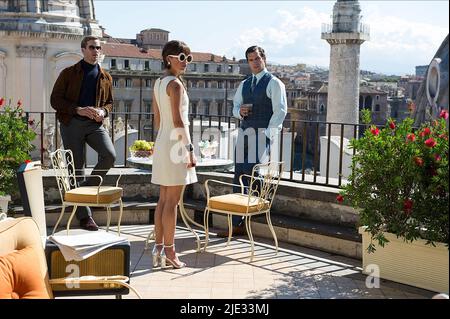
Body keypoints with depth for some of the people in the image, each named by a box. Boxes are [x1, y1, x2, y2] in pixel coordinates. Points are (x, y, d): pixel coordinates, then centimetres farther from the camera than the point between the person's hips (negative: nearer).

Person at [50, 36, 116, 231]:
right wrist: (78, 109, -16)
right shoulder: (68, 73, 3)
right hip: (71, 124, -2)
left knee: (110, 155, -22)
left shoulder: (106, 77, 12)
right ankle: (84, 216, 8)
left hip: (95, 124, 2)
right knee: (76, 169, 0)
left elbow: (109, 103, 20)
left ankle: (88, 187, 4)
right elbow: (55, 100, -2)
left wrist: (103, 111, -4)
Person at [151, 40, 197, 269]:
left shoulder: (158, 83, 13)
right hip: (175, 144, -9)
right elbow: (178, 120, -18)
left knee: (163, 200, 12)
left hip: (162, 143, 9)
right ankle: (169, 251, 3)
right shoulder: (175, 83, -13)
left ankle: (158, 248, 16)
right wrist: (190, 148, -16)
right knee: (172, 202, -3)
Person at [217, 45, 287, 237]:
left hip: (262, 135, -7)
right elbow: (235, 106, 23)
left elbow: (280, 111, -9)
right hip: (244, 133, 7)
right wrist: (240, 111, -2)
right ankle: (237, 224, 6)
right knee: (239, 178, 3)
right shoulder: (244, 84, 18)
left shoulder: (274, 83, -2)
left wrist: (268, 135, -15)